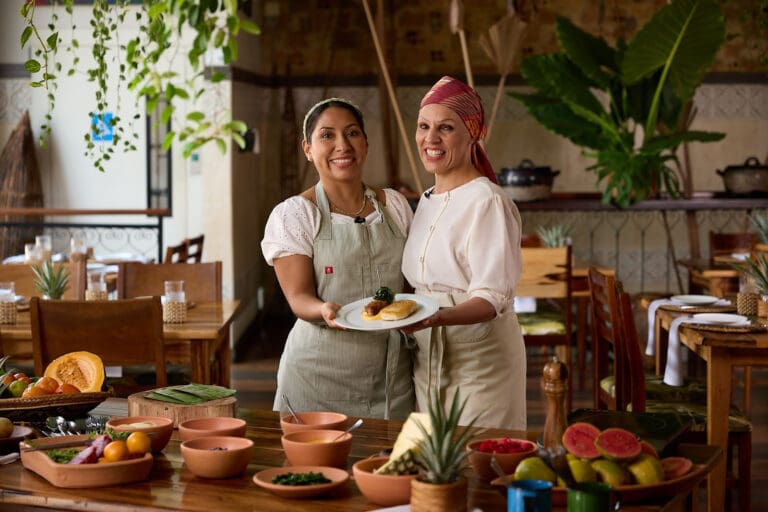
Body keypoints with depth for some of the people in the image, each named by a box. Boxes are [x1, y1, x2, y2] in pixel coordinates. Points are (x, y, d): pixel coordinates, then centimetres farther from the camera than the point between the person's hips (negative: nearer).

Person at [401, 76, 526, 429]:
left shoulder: (488, 203, -13)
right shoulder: (427, 201, 12)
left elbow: (492, 298, -20)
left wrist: (436, 317, -35)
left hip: (478, 362, -7)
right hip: (426, 358, 7)